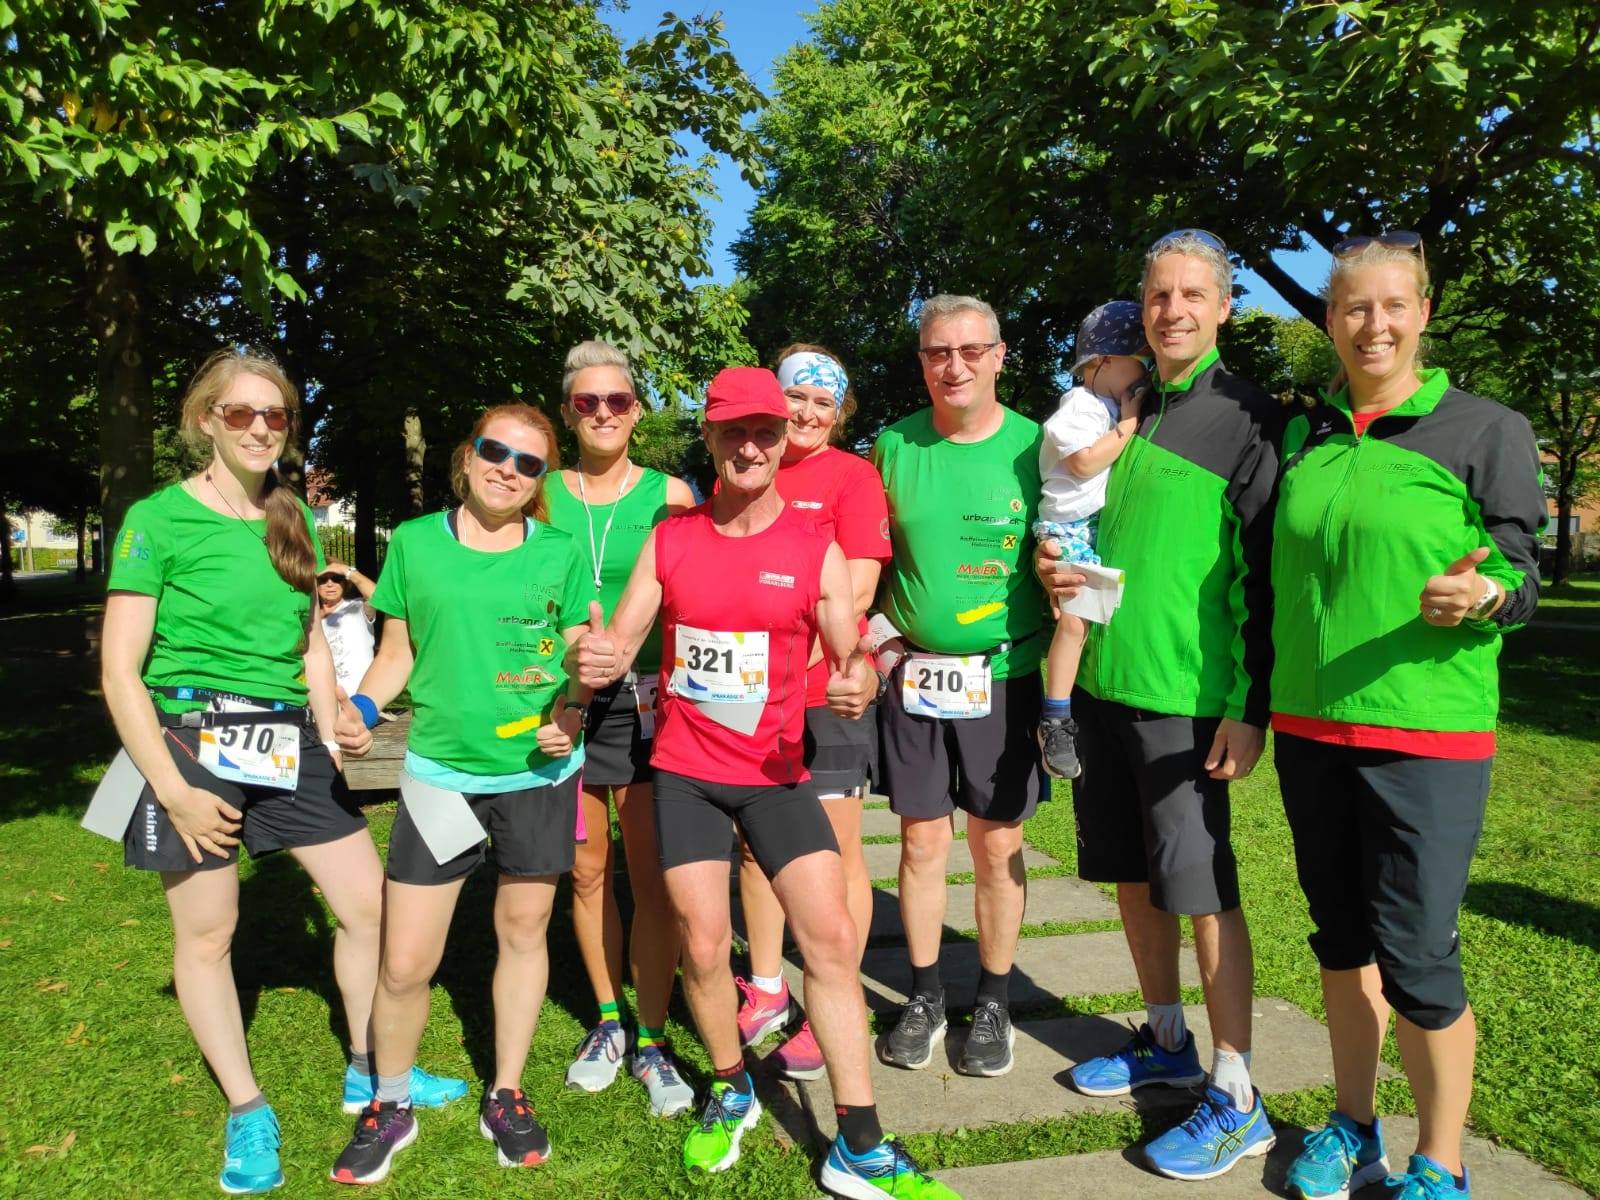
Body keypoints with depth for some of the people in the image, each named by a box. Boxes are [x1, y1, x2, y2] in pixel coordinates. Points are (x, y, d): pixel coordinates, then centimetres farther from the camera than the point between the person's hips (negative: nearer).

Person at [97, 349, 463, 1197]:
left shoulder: (291, 521, 10)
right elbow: (119, 672, -10)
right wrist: (172, 790, -14)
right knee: (207, 933, 8)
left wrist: (331, 741, 8)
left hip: (289, 744, 6)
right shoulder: (158, 519, -8)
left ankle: (368, 1071, 29)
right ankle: (246, 1111, 27)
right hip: (196, 741, -5)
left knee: (368, 904, 8)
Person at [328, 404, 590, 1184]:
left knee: (523, 929, 14)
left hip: (541, 771, 0)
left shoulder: (559, 553, -2)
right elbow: (398, 653, 8)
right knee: (404, 964, 1)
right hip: (440, 770, 0)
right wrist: (362, 705, -10)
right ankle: (391, 1105, 29)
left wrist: (570, 713, -15)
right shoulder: (415, 542, 1)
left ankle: (504, 1096, 34)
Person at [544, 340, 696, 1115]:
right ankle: (607, 1021, 29)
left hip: (647, 698, -1)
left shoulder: (669, 495, 1)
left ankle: (651, 1042, 15)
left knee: (652, 878, 0)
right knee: (586, 872, 11)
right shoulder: (542, 494, 4)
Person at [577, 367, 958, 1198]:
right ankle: (730, 1092, 32)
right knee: (703, 944, 3)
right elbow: (621, 639, -1)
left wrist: (859, 682, -28)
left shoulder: (816, 550, -4)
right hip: (685, 768, 1)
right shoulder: (669, 539, 1)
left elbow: (851, 655, -4)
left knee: (832, 937, -6)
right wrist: (601, 657, -25)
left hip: (775, 771, -1)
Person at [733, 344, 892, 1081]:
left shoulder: (852, 475, -3)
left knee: (835, 850, 3)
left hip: (825, 689, -5)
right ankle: (766, 989, 31)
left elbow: (858, 587, -10)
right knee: (756, 841, 14)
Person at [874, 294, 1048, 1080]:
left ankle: (993, 1002, 27)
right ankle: (925, 996, 28)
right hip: (912, 674, 2)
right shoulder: (892, 447, 2)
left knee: (997, 846, 8)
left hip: (1004, 675, -1)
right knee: (922, 842, 9)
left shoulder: (1035, 446, -3)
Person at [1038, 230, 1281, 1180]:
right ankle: (1169, 1041, 33)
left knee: (1201, 887, -1)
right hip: (1103, 681, 6)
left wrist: (1252, 709, -14)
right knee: (1132, 874, 15)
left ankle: (1236, 1100, 13)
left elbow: (1265, 572, -9)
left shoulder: (1249, 418, -5)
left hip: (1186, 691, -6)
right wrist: (1059, 565, 4)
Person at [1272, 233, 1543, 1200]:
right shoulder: (1304, 436, 9)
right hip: (1309, 729, 4)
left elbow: (1522, 577, -3)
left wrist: (1484, 595, -25)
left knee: (1417, 959, -2)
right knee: (1342, 940, 15)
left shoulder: (1487, 430, -2)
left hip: (1427, 734, -4)